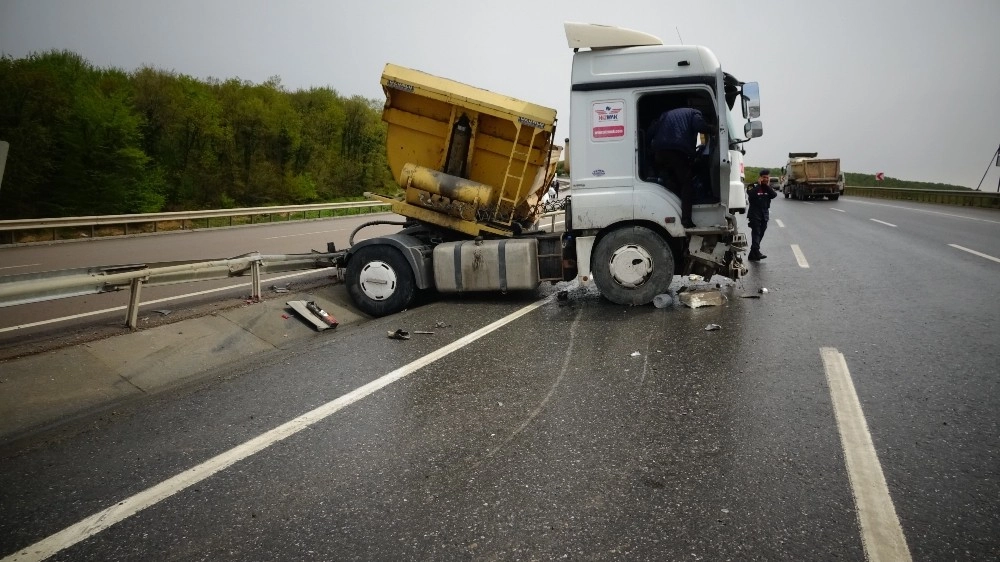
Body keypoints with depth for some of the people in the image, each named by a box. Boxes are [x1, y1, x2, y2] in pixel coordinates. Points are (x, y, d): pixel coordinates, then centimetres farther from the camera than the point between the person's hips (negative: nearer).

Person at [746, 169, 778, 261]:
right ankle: (756, 252, -29)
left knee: (760, 235, 7)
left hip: (765, 214, 6)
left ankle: (752, 255, 13)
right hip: (755, 214, -6)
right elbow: (750, 194, -23)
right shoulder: (754, 186, -3)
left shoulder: (769, 187, 12)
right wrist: (759, 185, -19)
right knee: (756, 232, -18)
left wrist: (768, 186, -10)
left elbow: (774, 195, -5)